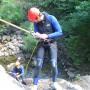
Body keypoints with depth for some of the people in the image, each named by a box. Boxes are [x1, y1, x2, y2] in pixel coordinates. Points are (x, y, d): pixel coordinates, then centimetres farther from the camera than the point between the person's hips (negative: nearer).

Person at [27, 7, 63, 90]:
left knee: (54, 65, -9)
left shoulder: (51, 18, -19)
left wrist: (47, 36, -27)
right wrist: (37, 35, -27)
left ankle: (54, 82, 16)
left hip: (52, 43, -2)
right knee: (38, 65, -6)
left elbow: (60, 32, -18)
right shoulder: (36, 22, -8)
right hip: (41, 44, 2)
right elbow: (36, 33, -2)